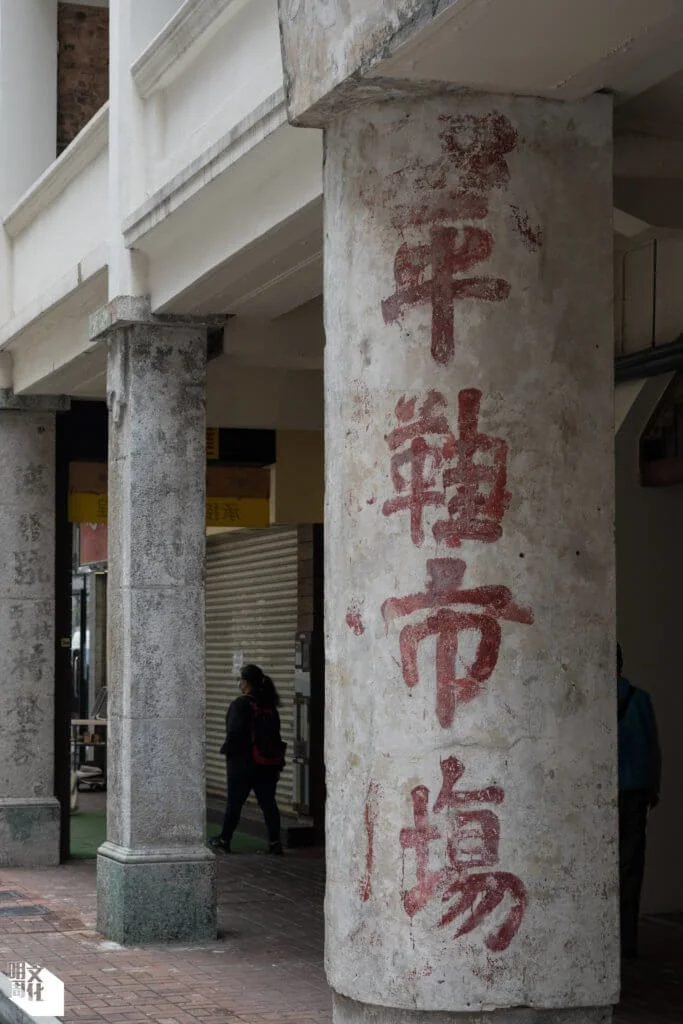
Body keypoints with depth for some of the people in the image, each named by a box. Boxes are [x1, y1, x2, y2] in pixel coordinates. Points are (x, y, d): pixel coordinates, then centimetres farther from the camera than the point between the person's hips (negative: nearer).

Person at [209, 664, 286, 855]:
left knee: (234, 802, 6)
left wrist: (226, 750, 0)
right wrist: (278, 761, 14)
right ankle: (274, 841, 2)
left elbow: (234, 732, -17)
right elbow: (275, 733, 9)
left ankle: (224, 840, 16)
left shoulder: (241, 705, -14)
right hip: (267, 764, 5)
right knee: (268, 802, 6)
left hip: (243, 762, -5)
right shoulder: (269, 705, 6)